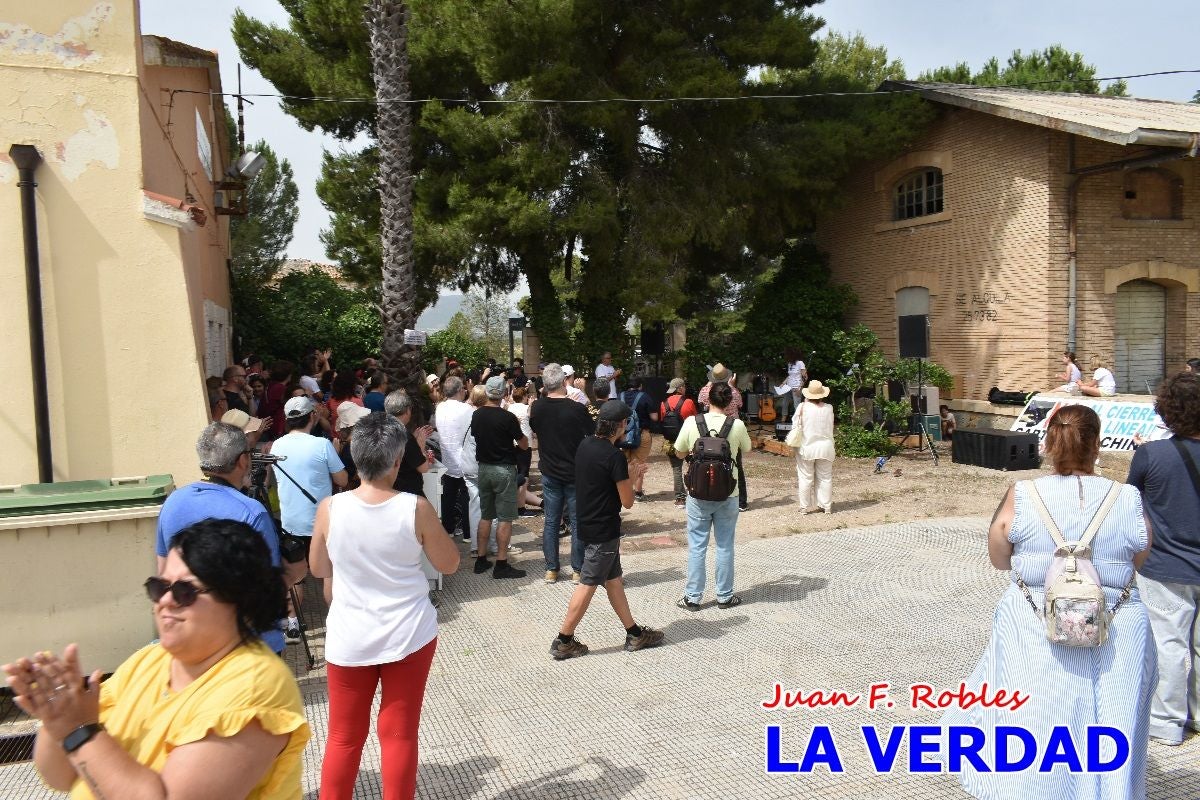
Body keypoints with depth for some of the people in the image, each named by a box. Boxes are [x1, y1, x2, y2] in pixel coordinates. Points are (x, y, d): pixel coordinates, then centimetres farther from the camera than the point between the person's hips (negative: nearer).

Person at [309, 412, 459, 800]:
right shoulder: (416, 508, -16)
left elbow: (318, 569, 3)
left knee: (343, 736, 17)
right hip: (409, 634, -1)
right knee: (399, 733, 14)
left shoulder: (330, 508, -12)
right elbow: (449, 563, -3)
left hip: (349, 638, 1)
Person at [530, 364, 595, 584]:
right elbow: (593, 435, -6)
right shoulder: (577, 409, -18)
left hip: (549, 473, 3)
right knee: (577, 522, 7)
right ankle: (578, 570, 13)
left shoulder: (537, 408, -7)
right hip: (575, 473, -3)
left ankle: (551, 570, 16)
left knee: (551, 522, 11)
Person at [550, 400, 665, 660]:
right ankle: (563, 642, 10)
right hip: (603, 530, -9)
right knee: (588, 584, 1)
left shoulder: (585, 445, 3)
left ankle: (634, 633, 26)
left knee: (613, 579, 15)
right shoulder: (614, 456, -22)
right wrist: (632, 475, 1)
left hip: (588, 523, 9)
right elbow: (627, 501, -16)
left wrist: (628, 472, 11)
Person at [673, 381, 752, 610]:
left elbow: (679, 453, 2)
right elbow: (746, 449, 10)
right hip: (728, 495, 0)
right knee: (725, 546, 13)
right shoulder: (737, 426, -10)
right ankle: (725, 596, 23)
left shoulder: (691, 422, -11)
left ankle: (692, 597, 16)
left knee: (697, 546, 9)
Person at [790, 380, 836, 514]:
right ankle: (827, 506, 16)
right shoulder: (829, 408, -5)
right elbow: (831, 427, 8)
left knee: (805, 478, 6)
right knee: (825, 477, 10)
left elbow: (795, 425, -4)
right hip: (825, 447, 2)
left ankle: (804, 507, 10)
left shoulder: (803, 407, -11)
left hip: (807, 447, -2)